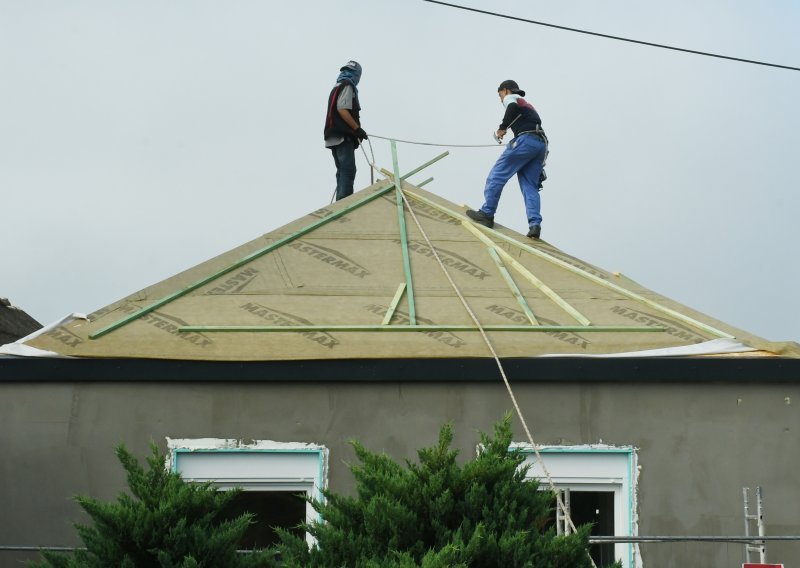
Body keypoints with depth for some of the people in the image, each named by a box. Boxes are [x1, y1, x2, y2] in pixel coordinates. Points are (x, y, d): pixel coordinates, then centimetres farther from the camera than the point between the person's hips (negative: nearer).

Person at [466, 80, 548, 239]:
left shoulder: (510, 98, 12)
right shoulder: (527, 105, 36)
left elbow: (513, 107, -12)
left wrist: (502, 128, -4)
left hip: (526, 140, -8)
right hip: (541, 144, 8)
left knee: (497, 175, -1)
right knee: (530, 186, 3)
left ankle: (486, 213, -1)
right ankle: (535, 225, -12)